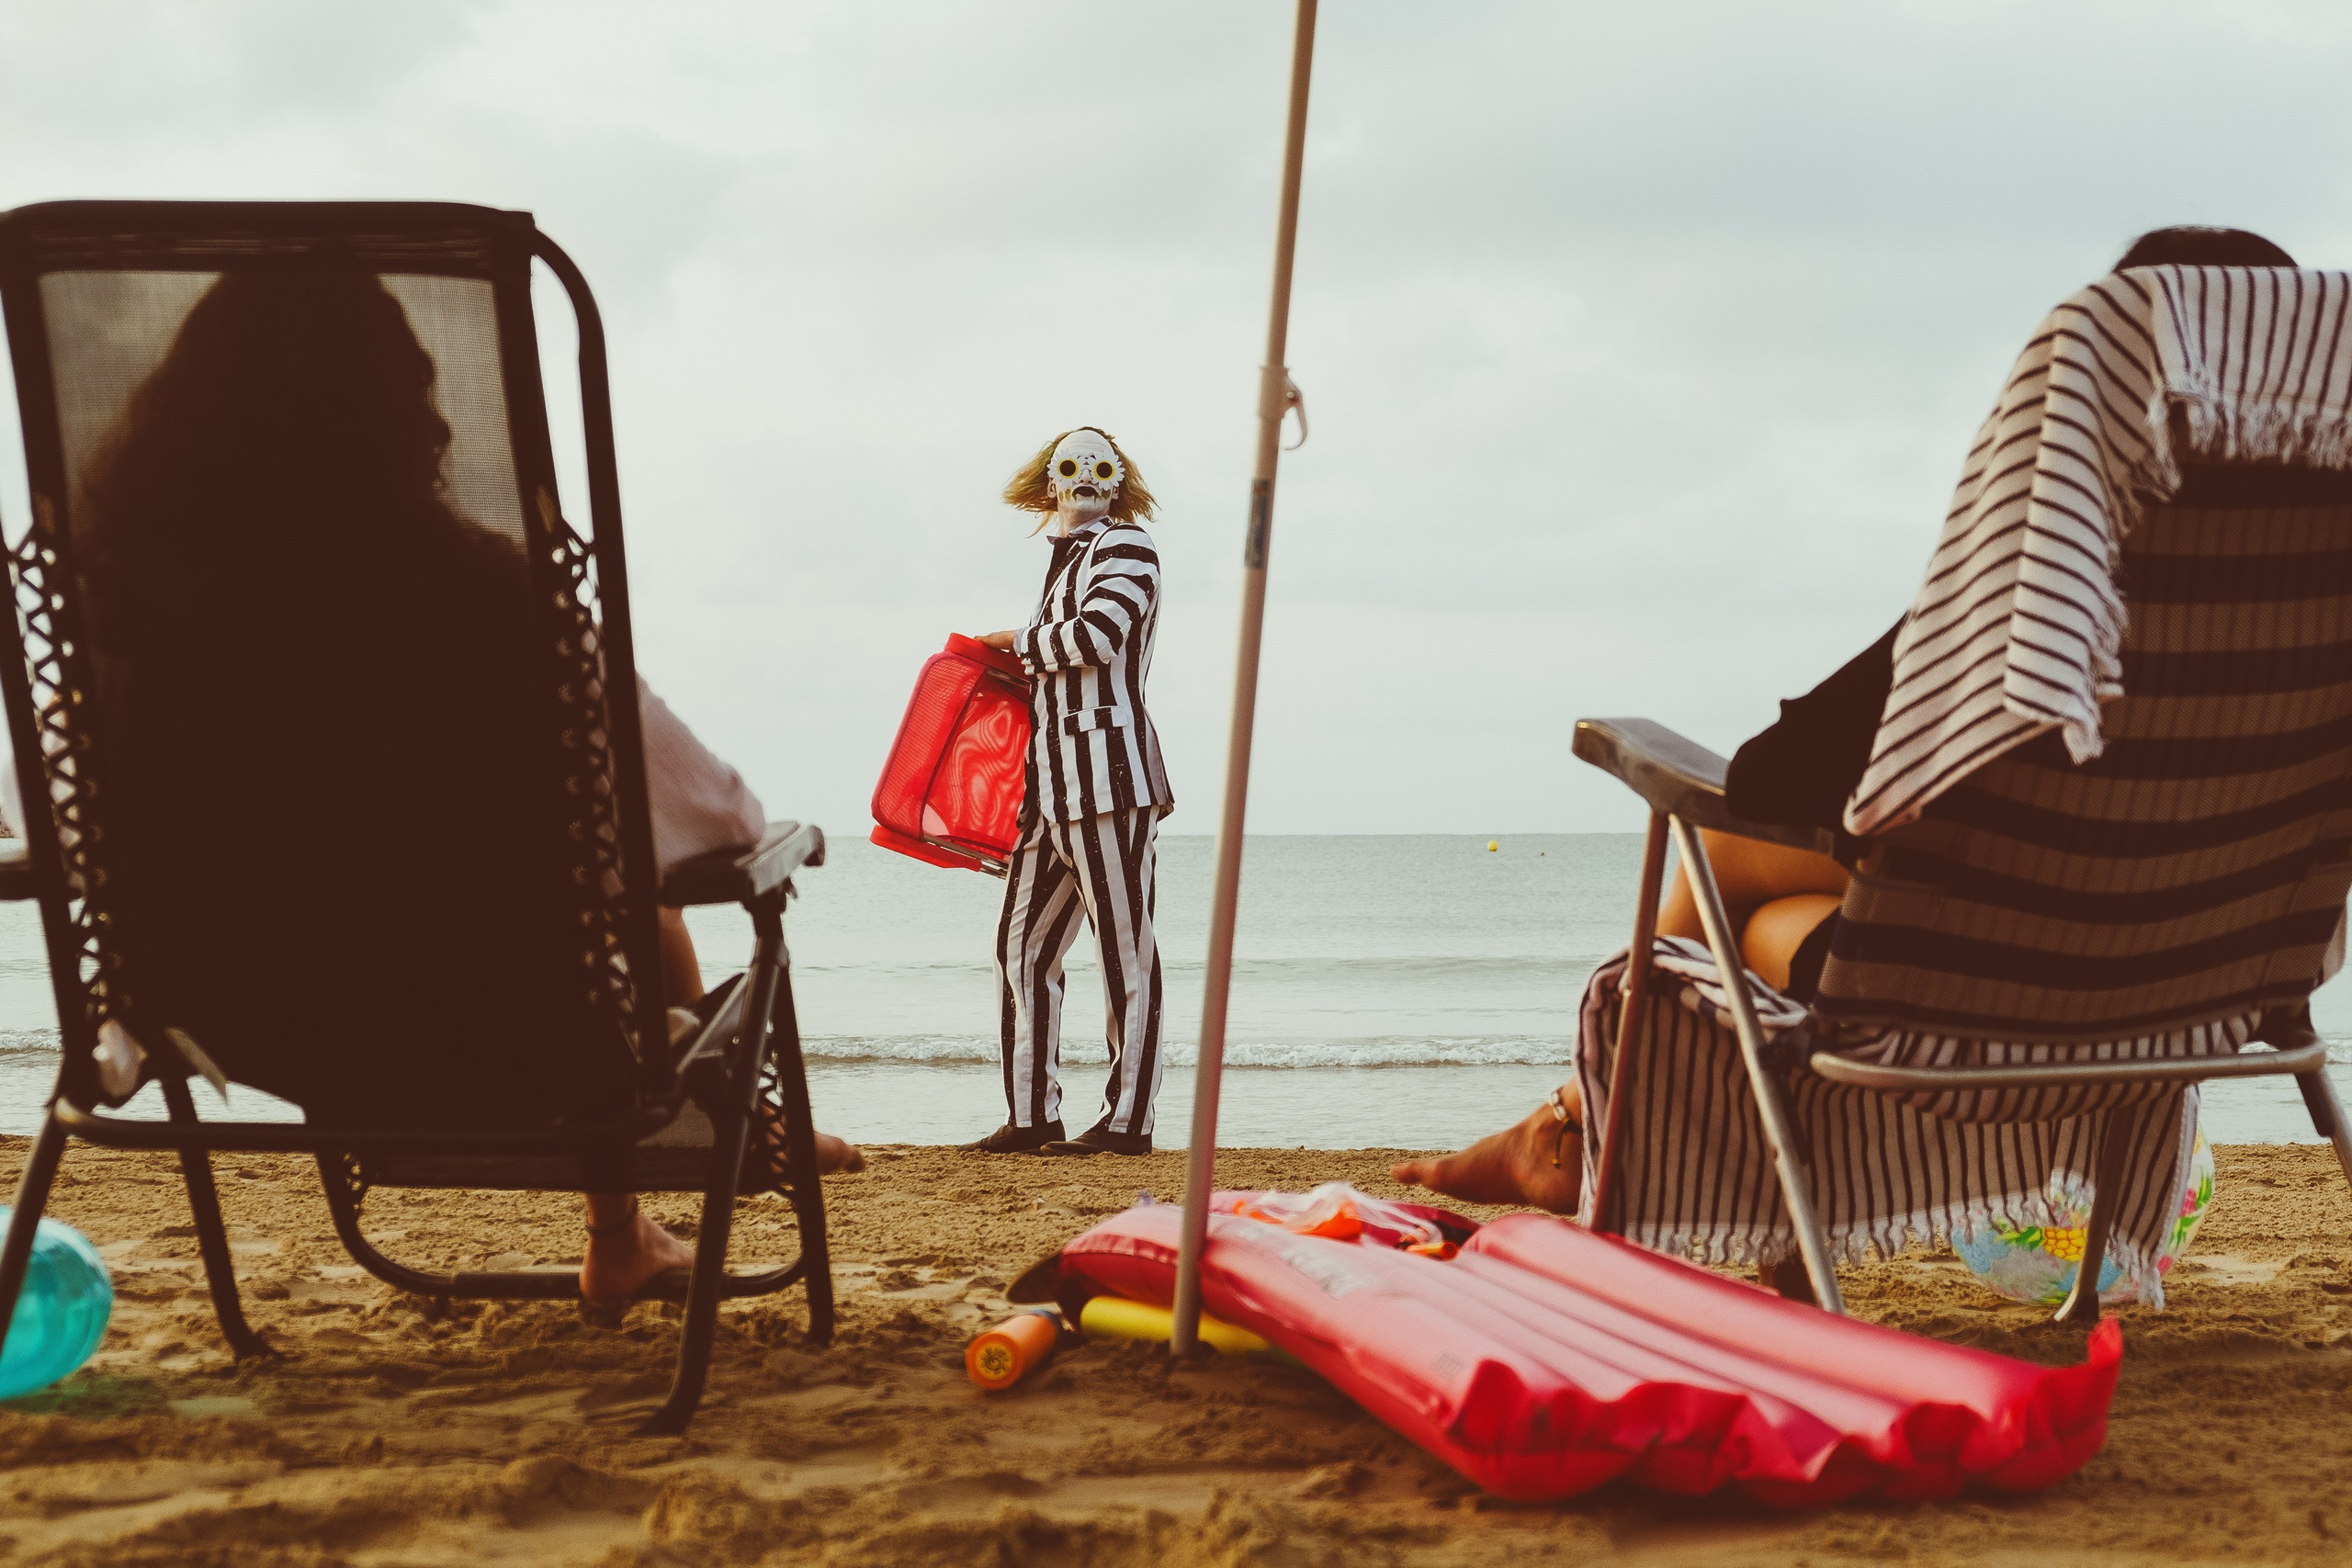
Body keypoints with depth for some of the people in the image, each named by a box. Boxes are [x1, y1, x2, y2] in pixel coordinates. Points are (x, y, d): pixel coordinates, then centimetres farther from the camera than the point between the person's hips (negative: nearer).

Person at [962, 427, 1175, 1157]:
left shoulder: (1125, 544, -1)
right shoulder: (1065, 562, 25)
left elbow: (1098, 634, -15)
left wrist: (1020, 643, -1)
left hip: (1109, 768, -9)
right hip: (1053, 779, 9)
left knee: (1123, 947, -5)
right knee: (1022, 946, 5)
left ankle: (1128, 1118, -2)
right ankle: (1031, 1116, 9)